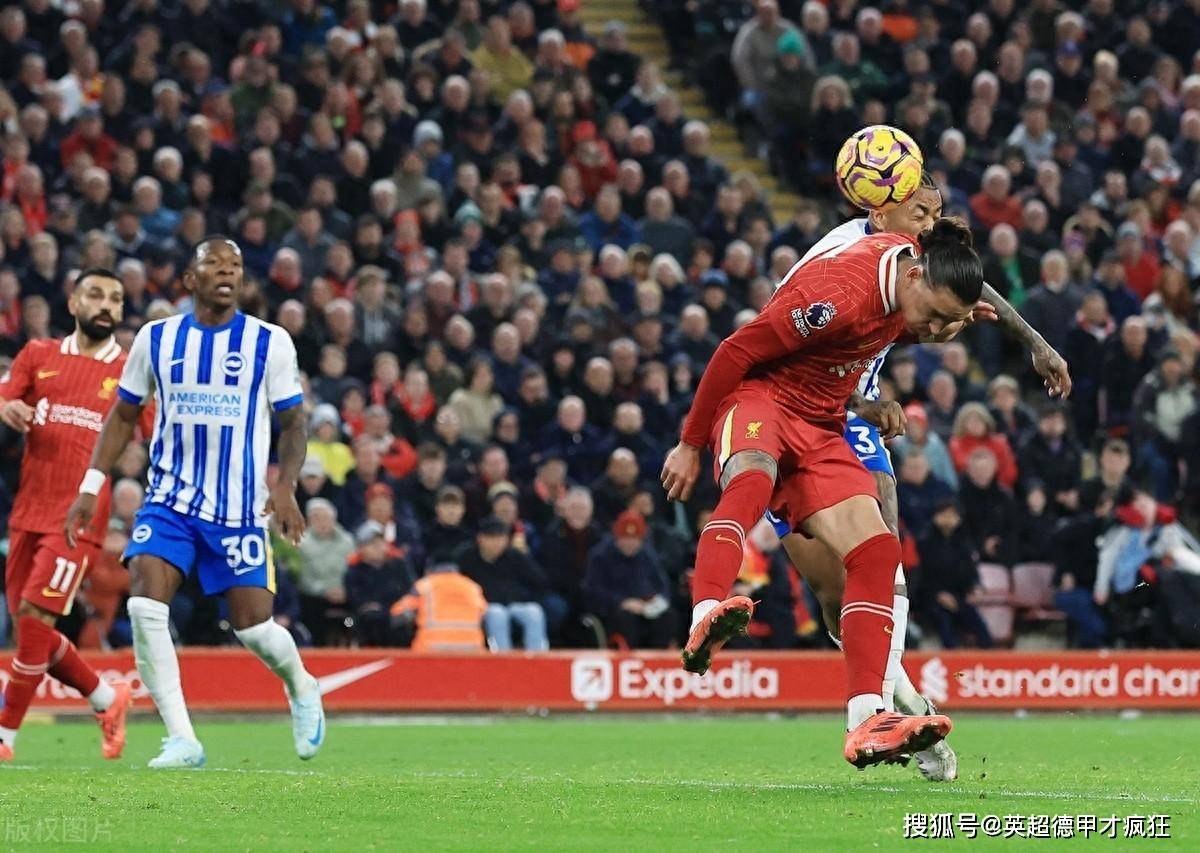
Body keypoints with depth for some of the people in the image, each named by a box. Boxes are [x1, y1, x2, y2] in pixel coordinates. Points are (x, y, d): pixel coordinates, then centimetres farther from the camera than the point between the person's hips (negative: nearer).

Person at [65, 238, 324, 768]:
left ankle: (302, 689, 33)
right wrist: (91, 487, 5)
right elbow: (123, 415, 13)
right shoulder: (156, 339, 4)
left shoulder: (270, 343, -1)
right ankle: (181, 740, -15)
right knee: (144, 603, -19)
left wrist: (285, 487, -14)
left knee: (253, 625, -2)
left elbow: (292, 424, 3)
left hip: (239, 506, -1)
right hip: (169, 499, 2)